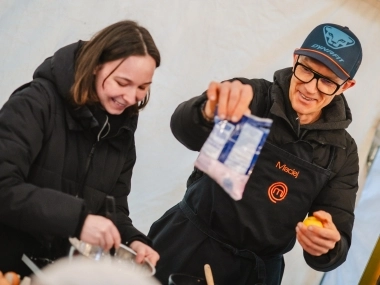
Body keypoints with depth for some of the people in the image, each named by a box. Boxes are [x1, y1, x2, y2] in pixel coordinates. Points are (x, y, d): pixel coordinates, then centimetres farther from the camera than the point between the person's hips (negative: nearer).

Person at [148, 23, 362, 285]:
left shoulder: (342, 152, -1)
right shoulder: (253, 96, -9)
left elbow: (338, 241, -5)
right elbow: (185, 129, -26)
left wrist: (328, 247, -28)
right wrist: (210, 113, -49)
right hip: (185, 248, -2)